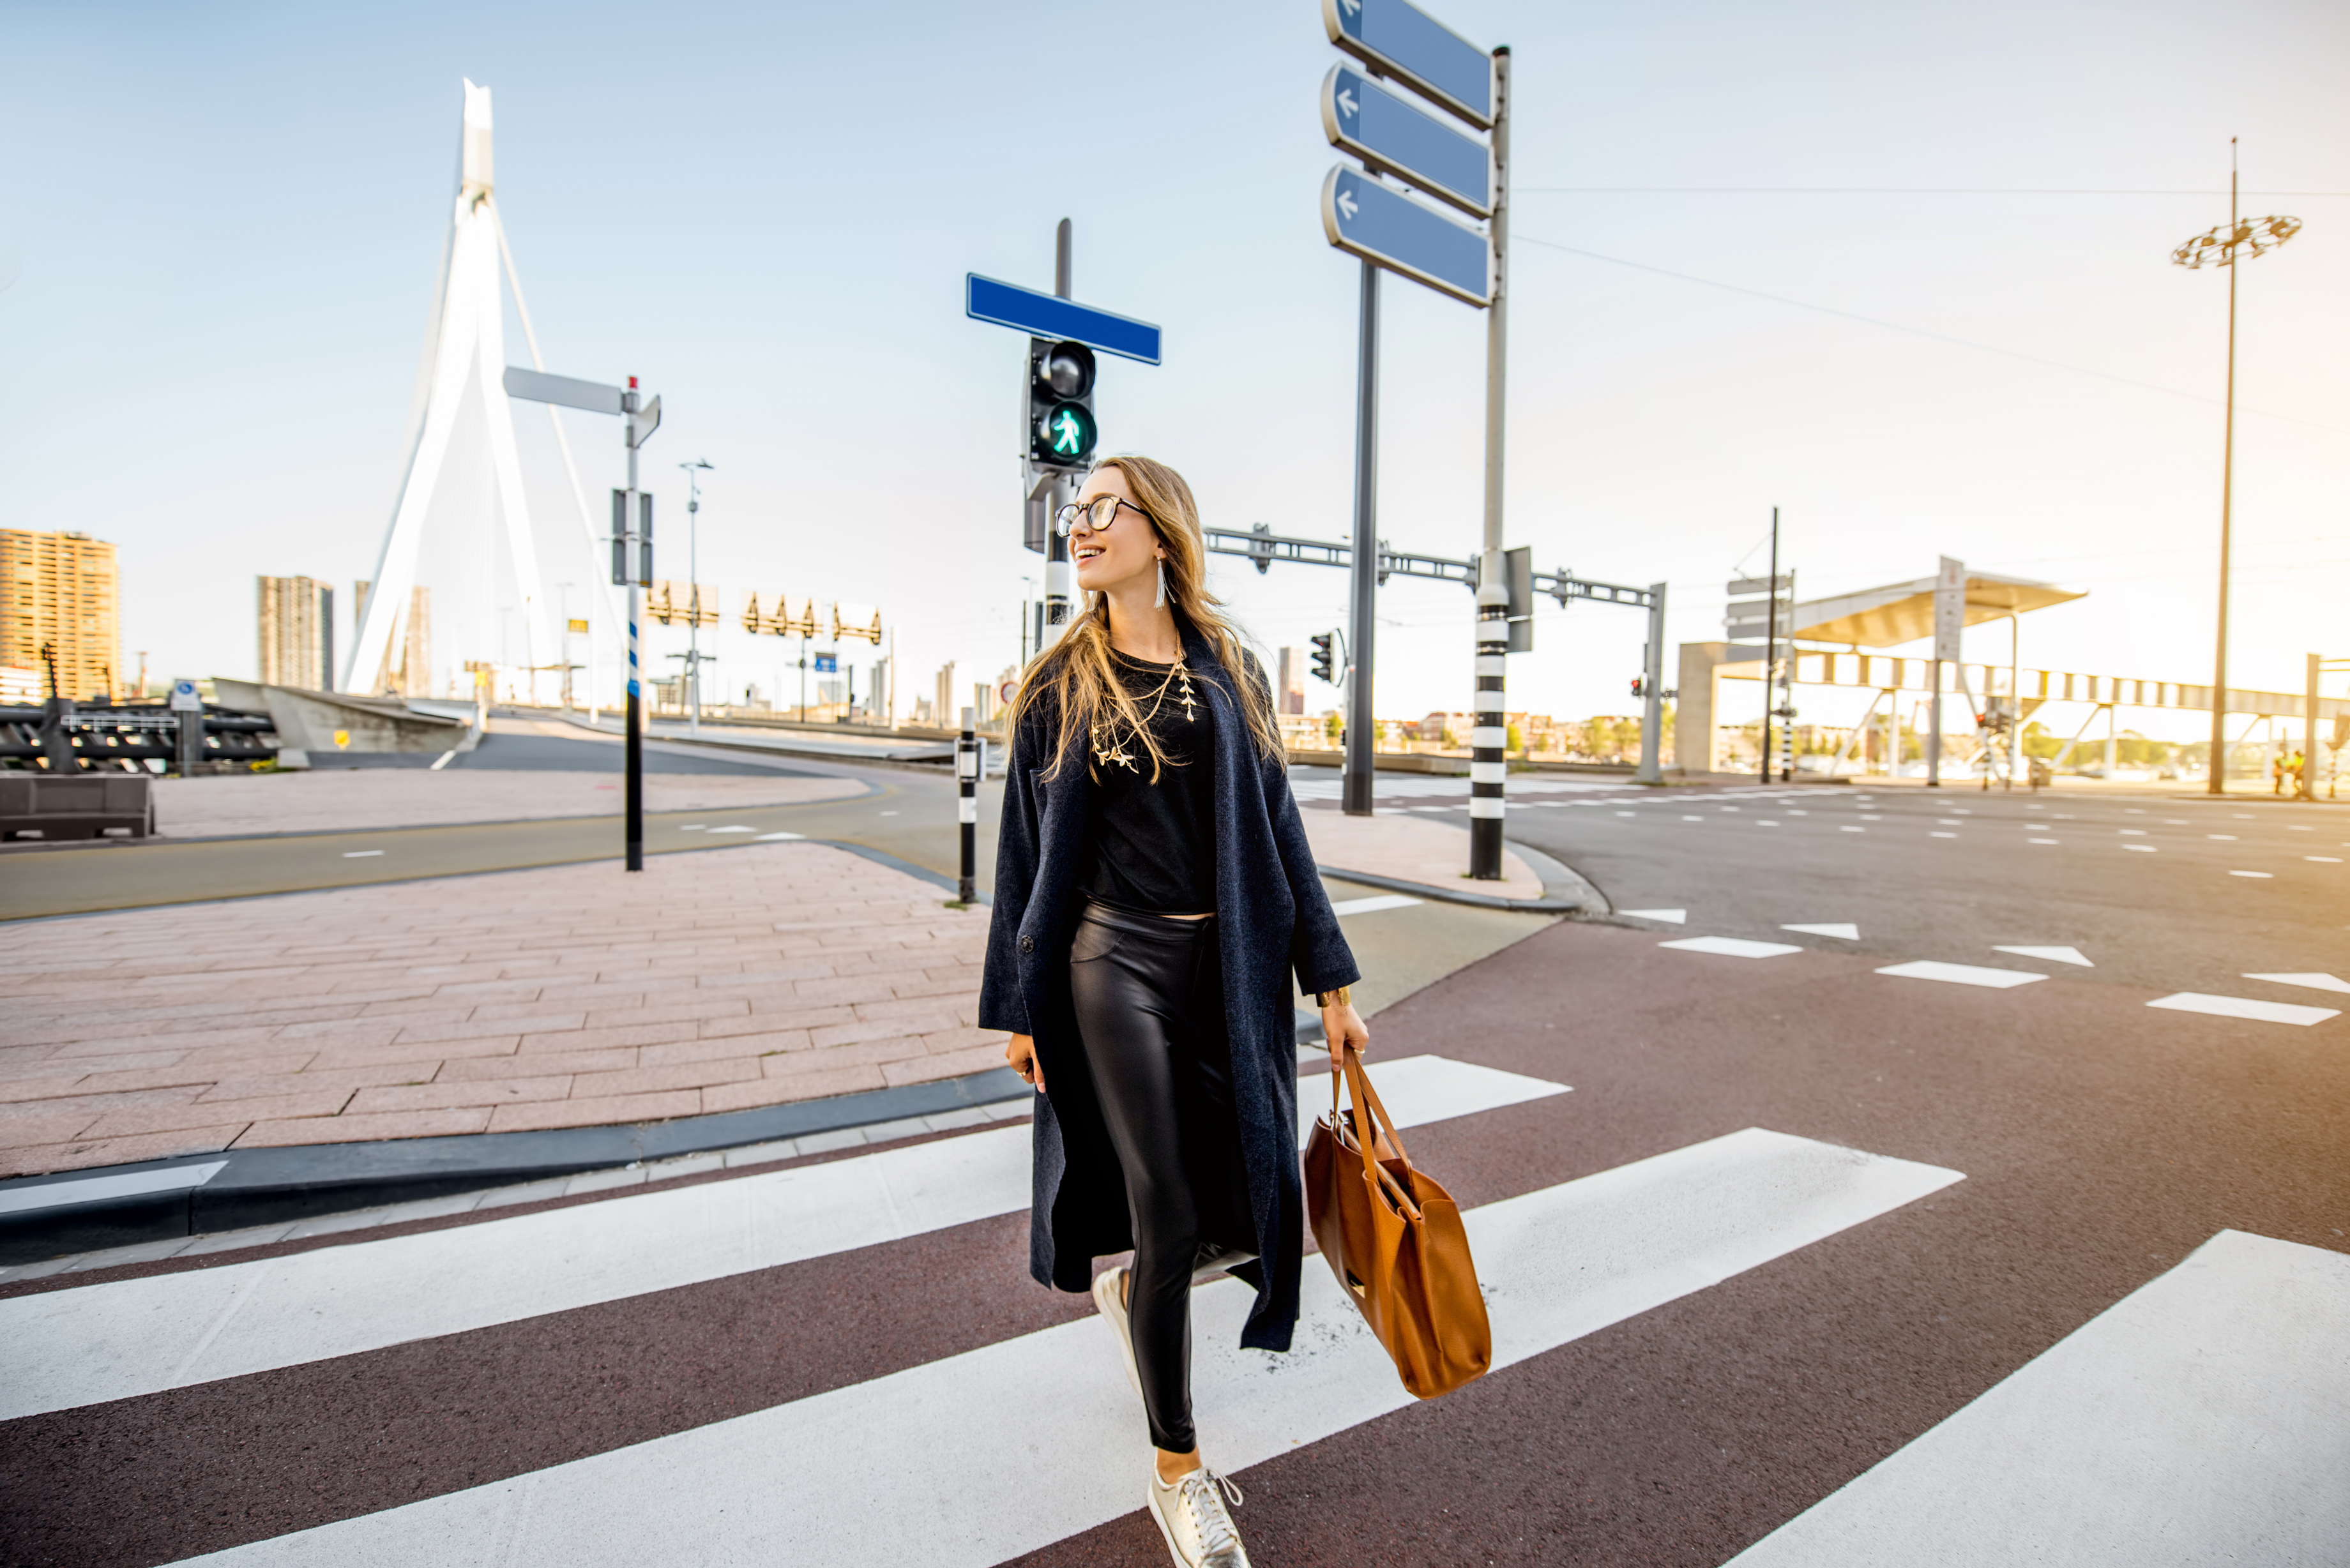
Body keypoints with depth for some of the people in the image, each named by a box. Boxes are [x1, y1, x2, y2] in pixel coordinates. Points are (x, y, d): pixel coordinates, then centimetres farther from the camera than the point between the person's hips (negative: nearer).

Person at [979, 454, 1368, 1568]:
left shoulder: (1230, 674, 6)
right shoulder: (1058, 686, 2)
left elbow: (1277, 829, 6)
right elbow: (1029, 851, 4)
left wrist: (1329, 980, 4)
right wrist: (1019, 1007, 4)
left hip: (1232, 966, 3)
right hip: (1116, 965, -3)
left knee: (1253, 1214, 10)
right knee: (1170, 1221, -1)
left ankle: (1128, 1287, 45)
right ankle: (1177, 1471, 22)